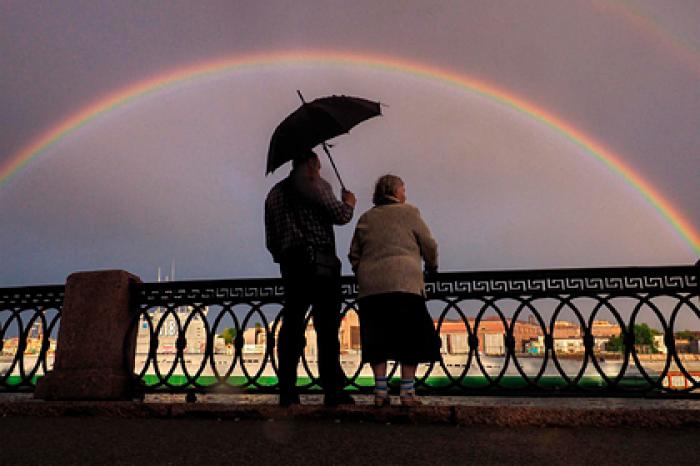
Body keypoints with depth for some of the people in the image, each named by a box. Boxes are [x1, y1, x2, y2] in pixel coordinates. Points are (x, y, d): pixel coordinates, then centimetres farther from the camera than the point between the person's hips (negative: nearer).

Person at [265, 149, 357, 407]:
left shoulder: (274, 193, 21)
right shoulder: (315, 184, 1)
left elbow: (271, 241, 19)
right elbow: (340, 216, -5)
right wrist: (349, 203, 15)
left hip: (290, 265, 6)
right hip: (319, 263, -6)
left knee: (291, 326, 6)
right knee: (327, 326, -5)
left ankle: (287, 391, 5)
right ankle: (332, 390, -6)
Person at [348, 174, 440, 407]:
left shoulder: (365, 218, 16)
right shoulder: (408, 212, 6)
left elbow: (354, 254, 15)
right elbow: (429, 245, 7)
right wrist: (431, 266, 25)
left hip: (370, 286, 4)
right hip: (403, 283, -4)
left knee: (377, 339, 8)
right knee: (409, 337, 3)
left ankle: (380, 391, 7)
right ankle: (407, 392, 3)